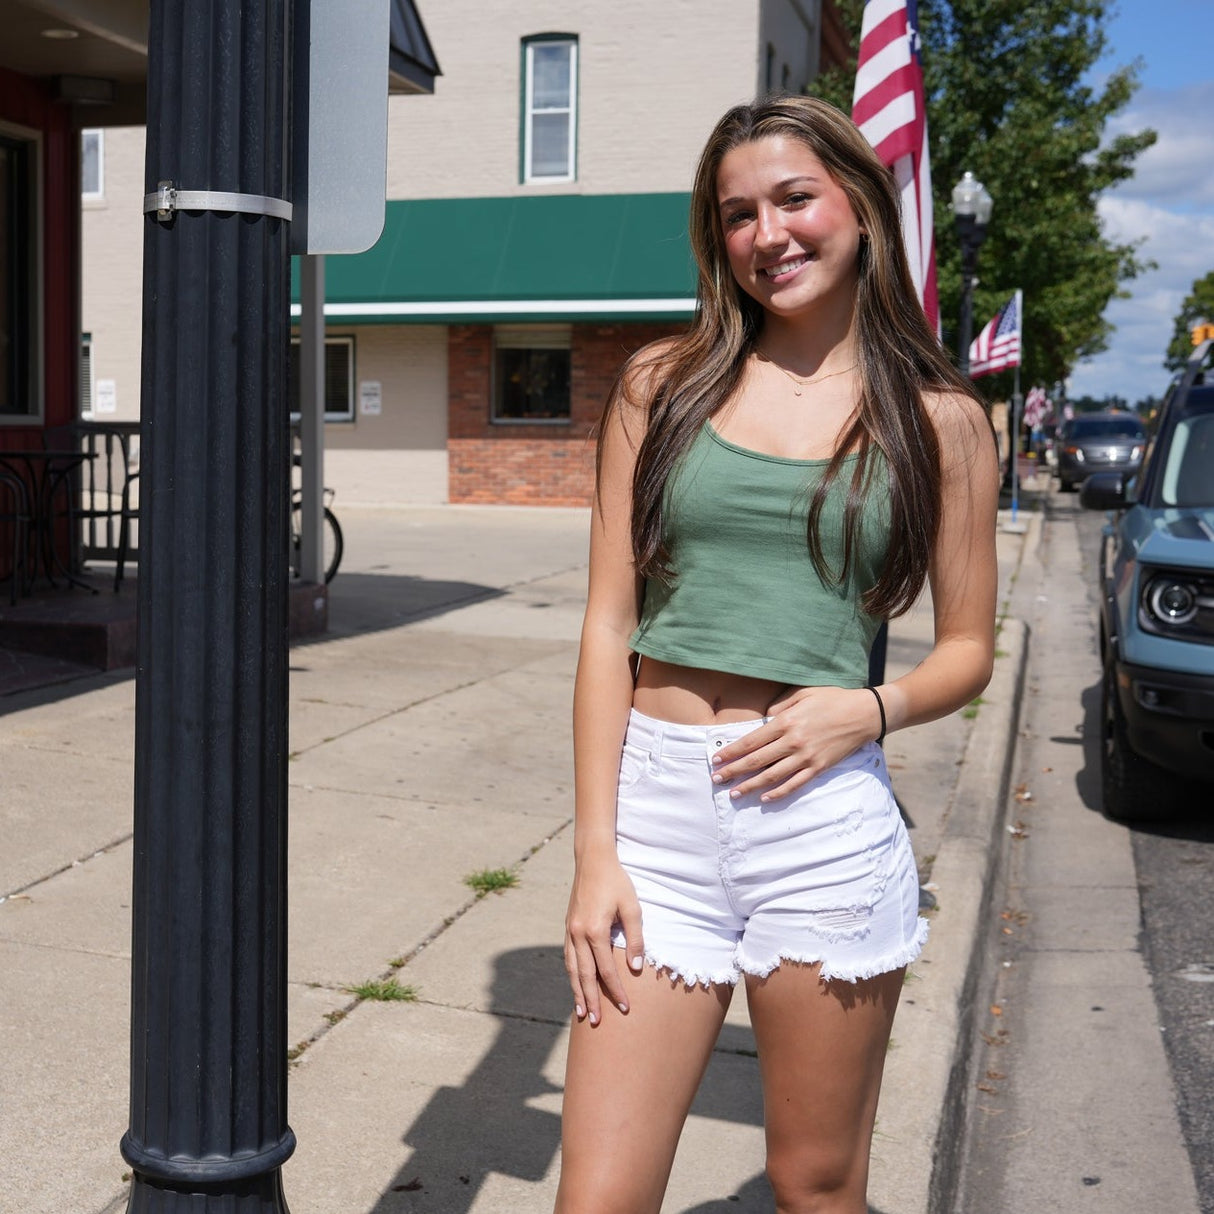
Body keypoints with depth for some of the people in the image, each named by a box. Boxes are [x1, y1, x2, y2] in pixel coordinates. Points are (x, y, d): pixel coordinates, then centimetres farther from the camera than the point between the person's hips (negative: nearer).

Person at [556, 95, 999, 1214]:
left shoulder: (940, 419, 5)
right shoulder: (662, 386, 7)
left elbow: (969, 650, 10)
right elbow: (609, 626, 4)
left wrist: (866, 709, -12)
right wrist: (595, 851, -2)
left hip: (825, 824, 0)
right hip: (656, 808, 1)